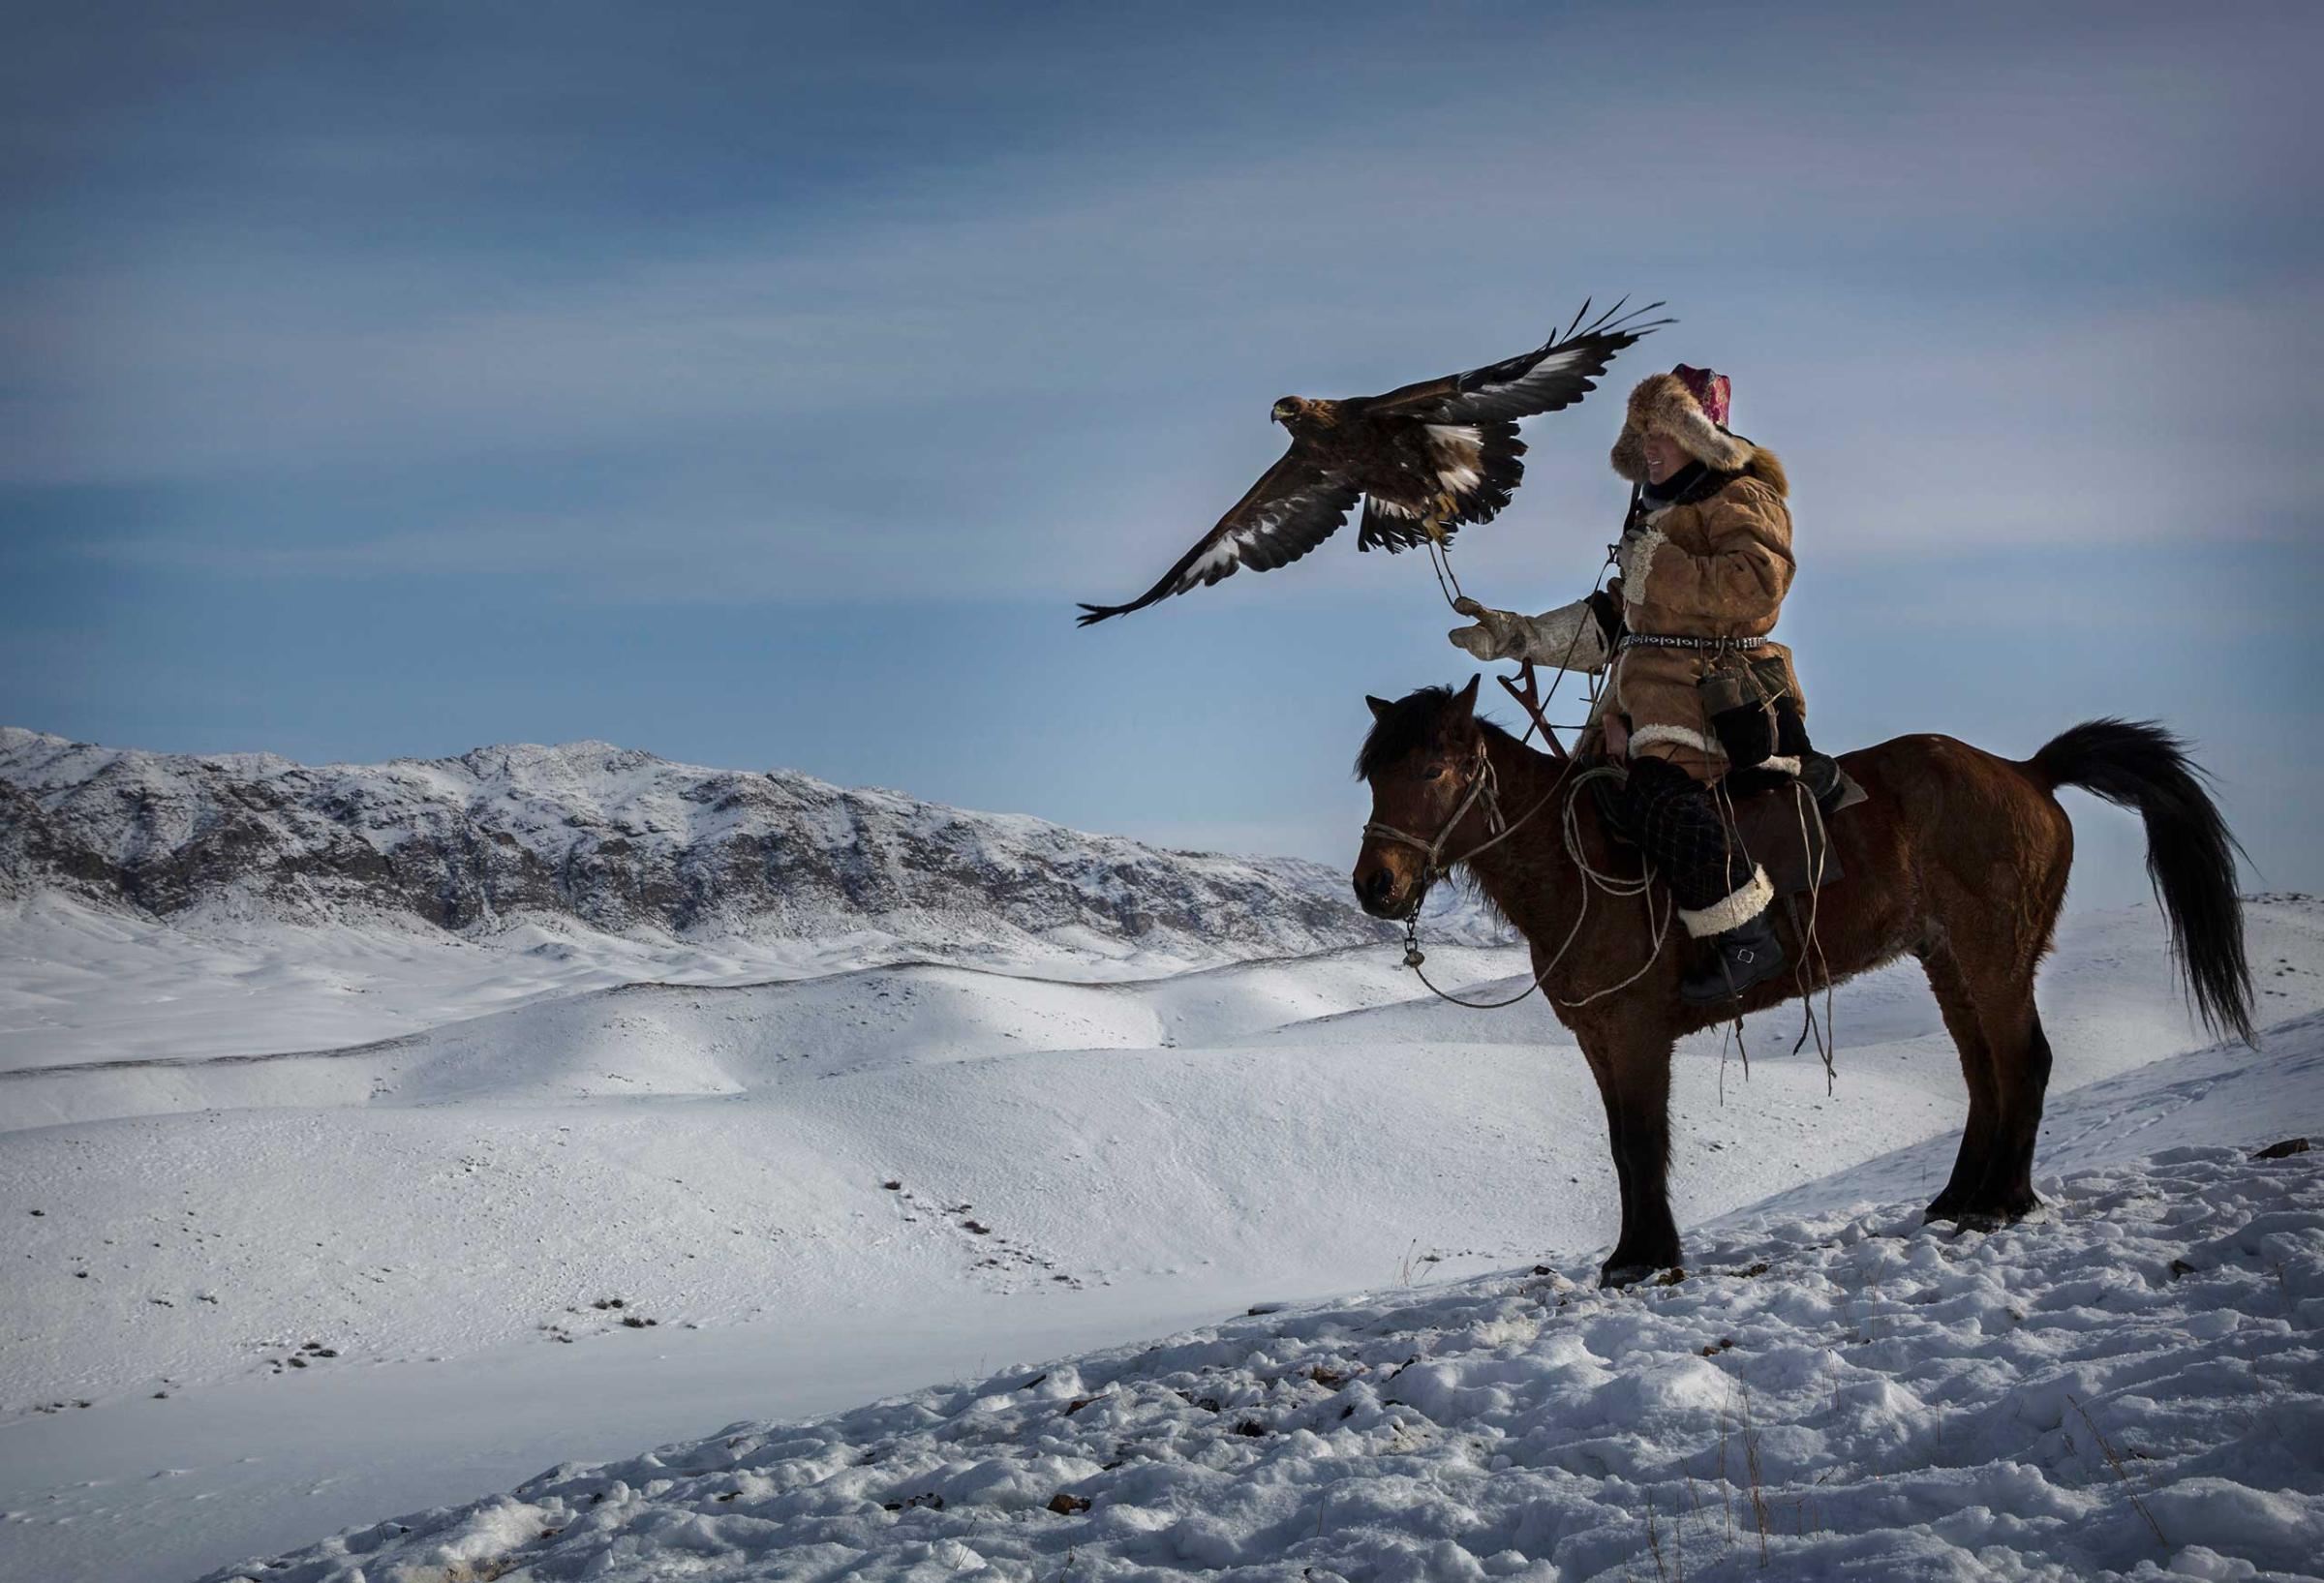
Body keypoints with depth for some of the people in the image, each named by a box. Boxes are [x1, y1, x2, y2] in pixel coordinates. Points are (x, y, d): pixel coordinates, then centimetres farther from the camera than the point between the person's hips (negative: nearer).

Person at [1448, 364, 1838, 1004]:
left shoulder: (1742, 498, -4)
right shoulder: (1658, 512, 25)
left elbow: (1755, 587, -22)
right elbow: (1610, 622, 27)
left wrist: (1660, 568, -19)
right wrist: (1516, 635, 19)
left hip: (1715, 690, -10)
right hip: (1647, 694, 10)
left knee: (1658, 792, -30)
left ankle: (1747, 940, -29)